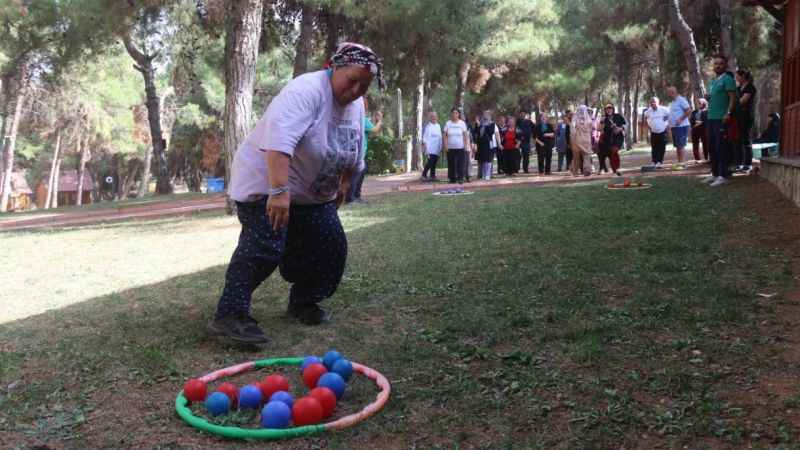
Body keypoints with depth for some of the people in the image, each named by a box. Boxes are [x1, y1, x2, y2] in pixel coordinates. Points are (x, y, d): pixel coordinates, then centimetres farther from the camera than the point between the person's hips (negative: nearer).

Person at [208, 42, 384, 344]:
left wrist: (344, 185, 23)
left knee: (331, 247, 4)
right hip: (266, 180, -8)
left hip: (313, 193, 8)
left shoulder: (356, 106, 4)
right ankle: (230, 315, -17)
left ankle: (303, 302, 22)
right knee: (264, 248, -21)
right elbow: (279, 141, -38)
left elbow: (354, 154, 20)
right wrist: (279, 191, -46)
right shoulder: (307, 91, -25)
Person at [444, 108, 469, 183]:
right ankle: (452, 178, 10)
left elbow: (465, 135, 3)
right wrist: (446, 145, -5)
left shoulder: (462, 123, 4)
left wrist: (466, 145, -4)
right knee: (451, 163, 3)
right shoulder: (448, 123, 6)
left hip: (460, 147, -1)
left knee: (460, 163, -9)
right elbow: (445, 136, 5)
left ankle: (460, 178, -8)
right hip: (450, 147, 1)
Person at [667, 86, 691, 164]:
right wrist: (670, 125, 17)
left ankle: (681, 162, -8)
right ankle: (679, 162, 13)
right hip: (674, 126, 9)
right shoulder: (673, 102, 18)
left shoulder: (681, 100, -10)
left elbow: (689, 111, -16)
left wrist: (680, 119, -21)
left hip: (681, 126, -9)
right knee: (677, 146, 9)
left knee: (681, 145, -8)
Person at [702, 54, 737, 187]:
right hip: (711, 117, 9)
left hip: (721, 118, -9)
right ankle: (714, 174, 20)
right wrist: (708, 98, 7)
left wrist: (728, 113, -23)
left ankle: (722, 176, -6)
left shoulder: (727, 79, -5)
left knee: (721, 147, -8)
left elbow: (732, 98, -12)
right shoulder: (713, 81, 20)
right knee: (712, 147, 11)